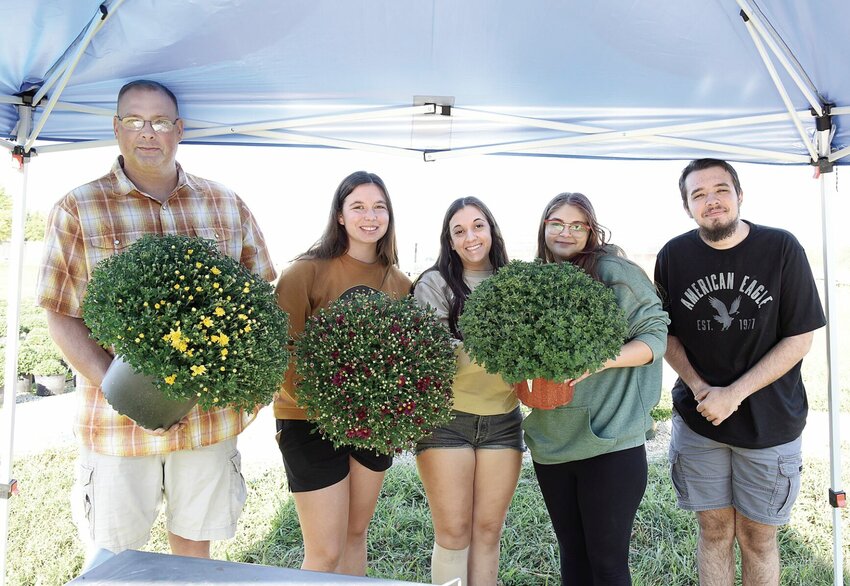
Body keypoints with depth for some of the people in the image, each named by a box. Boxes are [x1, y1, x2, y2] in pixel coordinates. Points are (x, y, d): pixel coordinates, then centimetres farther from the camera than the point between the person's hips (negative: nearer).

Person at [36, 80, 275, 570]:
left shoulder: (227, 205, 4)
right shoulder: (79, 209, -2)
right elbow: (62, 316, -3)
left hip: (210, 413, 2)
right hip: (119, 420, -1)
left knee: (194, 538, 18)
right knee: (112, 553, 16)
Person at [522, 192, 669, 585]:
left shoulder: (613, 271, -8)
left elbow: (655, 336, -8)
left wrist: (600, 361, -23)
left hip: (610, 442, -5)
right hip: (550, 445, 5)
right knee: (571, 553, 18)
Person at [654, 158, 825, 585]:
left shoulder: (782, 248, -9)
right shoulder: (673, 256, -4)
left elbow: (799, 339, -8)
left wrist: (734, 394, -16)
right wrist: (699, 388, -12)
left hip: (770, 422, -1)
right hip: (698, 420, 1)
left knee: (757, 537, 12)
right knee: (714, 531, 14)